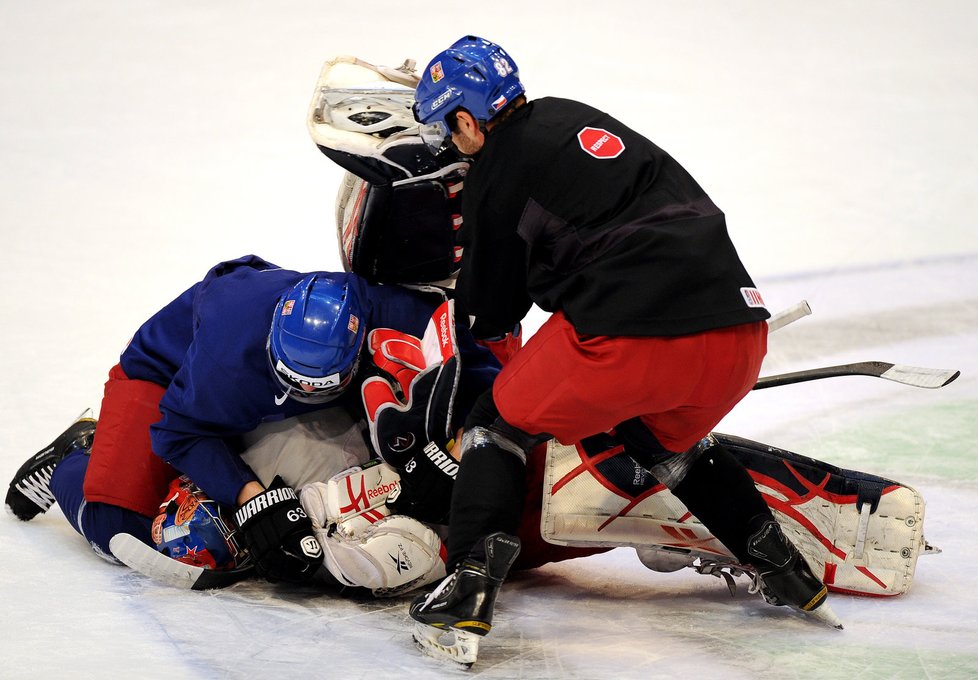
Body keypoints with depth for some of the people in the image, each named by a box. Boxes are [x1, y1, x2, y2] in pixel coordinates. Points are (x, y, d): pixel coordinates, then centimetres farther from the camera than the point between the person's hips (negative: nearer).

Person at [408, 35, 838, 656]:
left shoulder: (496, 174, 2)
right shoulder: (571, 118, 23)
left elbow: (489, 311, 13)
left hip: (632, 336, -7)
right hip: (738, 333, 7)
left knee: (502, 424, 14)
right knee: (667, 440, 36)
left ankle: (470, 588, -1)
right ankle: (786, 571, 32)